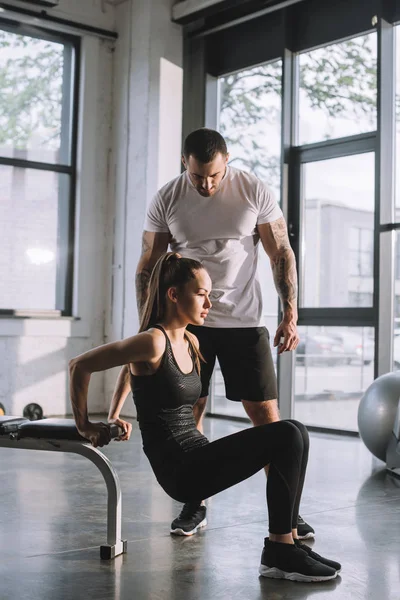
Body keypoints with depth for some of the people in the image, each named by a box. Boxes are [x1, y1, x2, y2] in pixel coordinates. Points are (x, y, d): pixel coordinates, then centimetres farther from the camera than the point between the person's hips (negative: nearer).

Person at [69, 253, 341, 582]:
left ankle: (287, 543, 0)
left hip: (198, 460, 8)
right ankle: (279, 553, -8)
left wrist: (114, 416, 24)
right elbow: (79, 366, -12)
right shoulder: (153, 342, -16)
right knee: (287, 436, -18)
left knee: (294, 434, -5)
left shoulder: (191, 342, 11)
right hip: (180, 470, -8)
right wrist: (85, 426, -3)